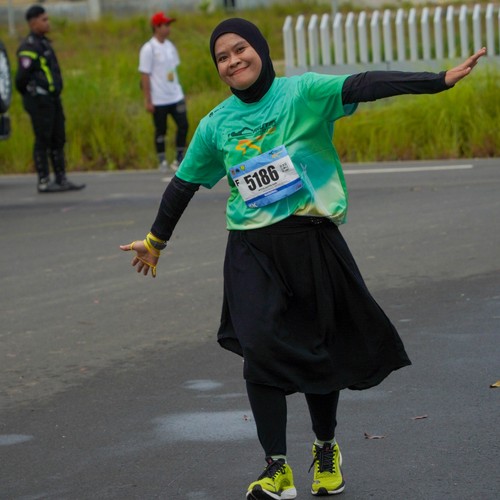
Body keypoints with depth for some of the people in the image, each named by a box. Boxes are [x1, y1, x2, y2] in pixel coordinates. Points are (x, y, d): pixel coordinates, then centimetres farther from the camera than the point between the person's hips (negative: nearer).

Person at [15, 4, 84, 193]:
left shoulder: (43, 43, 17)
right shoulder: (29, 47, -14)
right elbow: (22, 77, -17)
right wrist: (30, 95, -5)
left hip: (53, 100, 9)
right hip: (40, 101, -9)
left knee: (58, 140, 9)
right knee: (43, 141, -5)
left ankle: (61, 179, 13)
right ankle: (44, 182, 0)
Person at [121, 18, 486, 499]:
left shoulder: (303, 93, -5)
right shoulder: (215, 125, 6)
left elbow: (363, 85, -19)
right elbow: (184, 184, 19)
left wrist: (440, 79, -30)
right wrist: (155, 240, 29)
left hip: (313, 242, -1)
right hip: (252, 252, 2)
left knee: (318, 351, 9)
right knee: (261, 351, -14)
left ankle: (326, 450, 33)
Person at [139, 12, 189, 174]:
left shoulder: (170, 46, 9)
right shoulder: (148, 49, -11)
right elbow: (145, 75, -11)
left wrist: (178, 91, 13)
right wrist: (147, 101, -13)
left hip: (175, 97, 6)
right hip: (159, 99, -6)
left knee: (183, 125, 1)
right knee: (160, 131, 4)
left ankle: (179, 160, 12)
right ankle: (162, 162, 16)